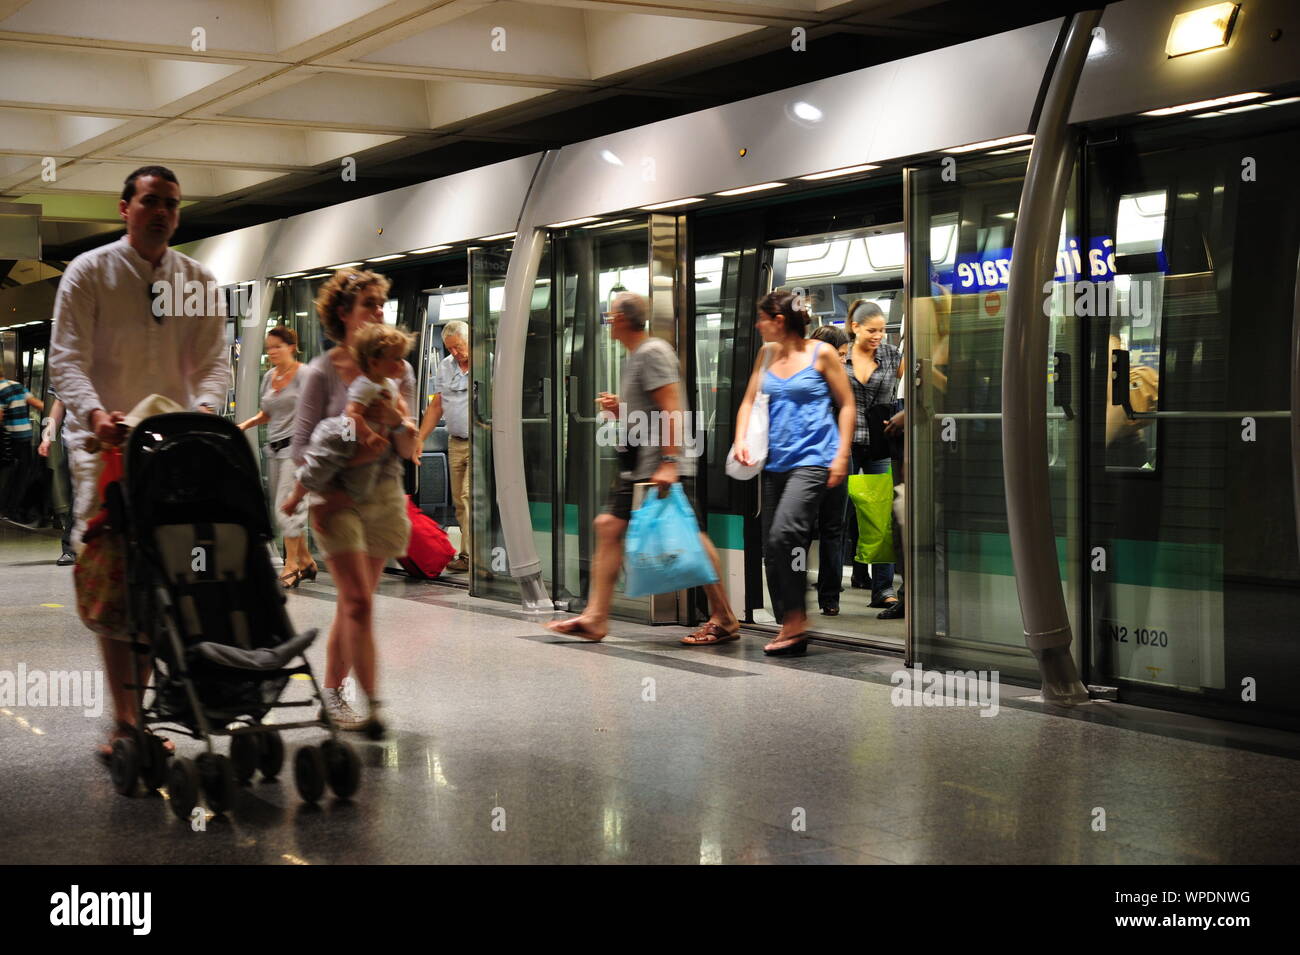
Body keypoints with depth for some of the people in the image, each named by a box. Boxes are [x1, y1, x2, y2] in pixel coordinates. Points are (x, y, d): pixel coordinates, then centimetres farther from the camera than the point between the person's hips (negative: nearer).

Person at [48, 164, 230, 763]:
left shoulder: (199, 282, 9)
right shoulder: (88, 273, 1)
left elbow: (213, 362, 4)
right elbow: (66, 359, -6)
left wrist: (203, 408, -18)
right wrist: (95, 411, -25)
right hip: (103, 441, -3)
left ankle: (134, 708, 11)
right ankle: (125, 718, -10)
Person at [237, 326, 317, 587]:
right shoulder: (269, 376, 15)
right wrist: (245, 424, 8)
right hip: (274, 448, 8)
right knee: (281, 508, 9)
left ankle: (291, 566, -6)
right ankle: (306, 561, 20)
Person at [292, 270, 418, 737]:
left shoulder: (398, 370, 7)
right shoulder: (322, 372, -4)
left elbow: (408, 449, 5)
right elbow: (301, 447, -5)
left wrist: (398, 421, -15)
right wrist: (324, 489, -19)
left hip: (384, 494, 4)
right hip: (337, 496, -4)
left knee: (353, 602, 11)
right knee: (359, 601, -12)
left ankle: (332, 691, 24)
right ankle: (374, 705, -11)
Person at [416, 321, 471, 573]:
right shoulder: (445, 367, 13)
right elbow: (436, 406, 17)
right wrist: (420, 439, 12)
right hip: (456, 443, 7)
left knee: (470, 495, -16)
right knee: (459, 502, 6)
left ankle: (468, 555, -15)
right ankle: (470, 552, 12)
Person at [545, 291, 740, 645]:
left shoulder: (653, 352, -11)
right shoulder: (635, 356, 19)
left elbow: (671, 411, -19)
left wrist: (669, 463, -24)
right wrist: (619, 408, 10)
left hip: (661, 467, -10)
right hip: (637, 467, 10)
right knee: (608, 527, 4)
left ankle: (724, 620, 2)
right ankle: (594, 619, 5)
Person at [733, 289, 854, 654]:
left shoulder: (821, 353, -3)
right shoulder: (766, 354, 13)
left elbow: (846, 404, 1)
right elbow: (749, 400, 16)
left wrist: (842, 455, -6)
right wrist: (740, 440, -2)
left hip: (812, 459, -7)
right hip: (776, 461, 7)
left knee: (784, 534, -23)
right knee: (771, 549, 6)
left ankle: (795, 618, -11)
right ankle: (790, 630, 15)